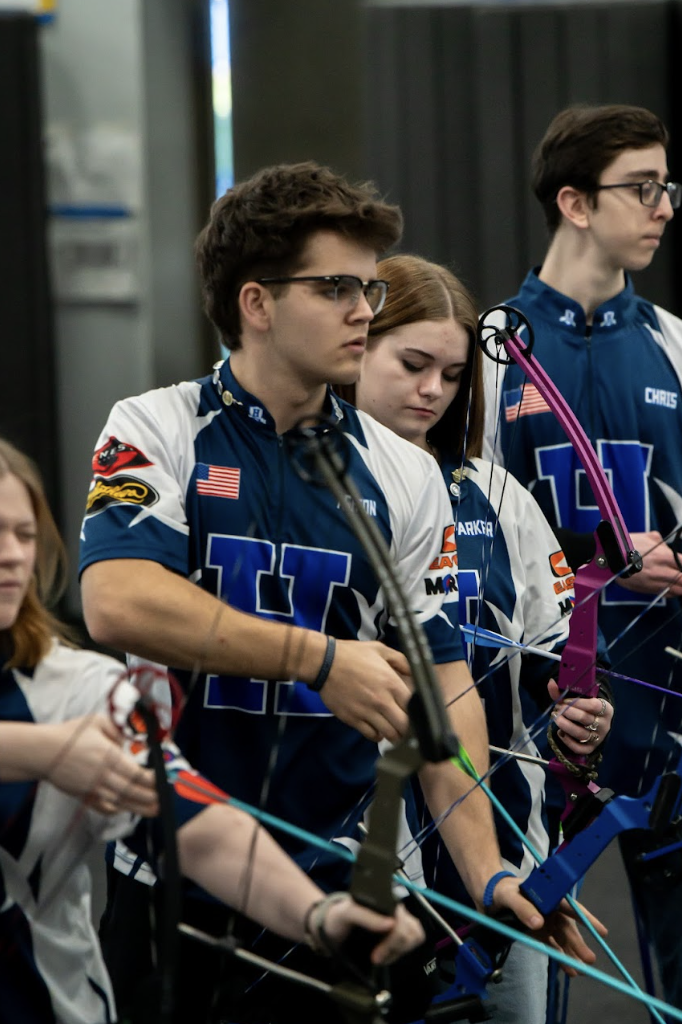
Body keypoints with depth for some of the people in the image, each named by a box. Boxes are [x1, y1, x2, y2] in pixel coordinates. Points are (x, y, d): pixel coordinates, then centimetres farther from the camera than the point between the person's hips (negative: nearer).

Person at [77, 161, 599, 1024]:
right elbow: (116, 602, -20)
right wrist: (318, 658, -25)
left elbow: (443, 684, 2)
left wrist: (486, 870, -11)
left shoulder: (404, 477, 7)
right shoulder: (157, 433, -2)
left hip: (334, 876, 2)